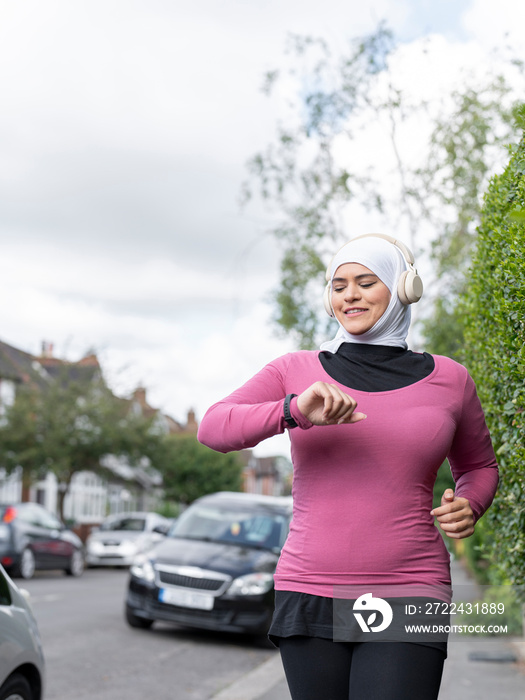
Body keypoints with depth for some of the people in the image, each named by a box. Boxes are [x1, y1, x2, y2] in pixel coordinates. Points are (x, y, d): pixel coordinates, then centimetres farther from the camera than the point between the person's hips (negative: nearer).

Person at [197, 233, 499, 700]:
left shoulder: (447, 380, 6)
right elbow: (214, 428, -9)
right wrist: (295, 410, -27)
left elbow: (478, 467, 22)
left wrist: (468, 507, -1)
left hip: (404, 601, -1)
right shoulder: (295, 372, 5)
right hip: (311, 602, 2)